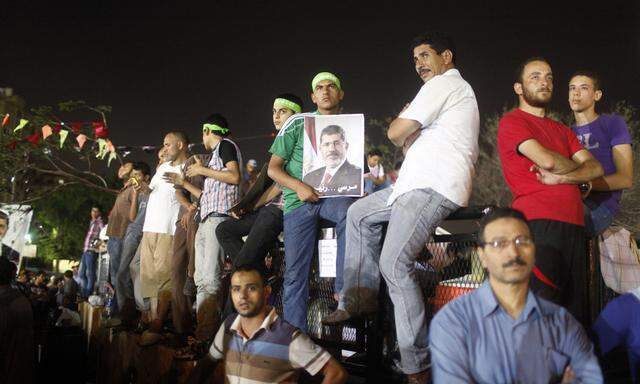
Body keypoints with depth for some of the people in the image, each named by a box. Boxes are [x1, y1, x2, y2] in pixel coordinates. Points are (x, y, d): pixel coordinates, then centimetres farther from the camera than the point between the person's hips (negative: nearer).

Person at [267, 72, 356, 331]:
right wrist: (298, 186, -14)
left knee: (351, 211, -36)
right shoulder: (297, 124, 5)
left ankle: (344, 291, -28)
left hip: (332, 196, 1)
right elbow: (273, 168, 4)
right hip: (298, 201, -1)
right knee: (295, 273, -5)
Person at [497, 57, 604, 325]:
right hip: (539, 222, -7)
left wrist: (560, 177, -6)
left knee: (575, 310, 4)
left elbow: (596, 169, 13)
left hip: (574, 225, 7)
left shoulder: (562, 131, 28)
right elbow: (546, 160, -11)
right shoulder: (511, 121, 5)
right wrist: (578, 166, 10)